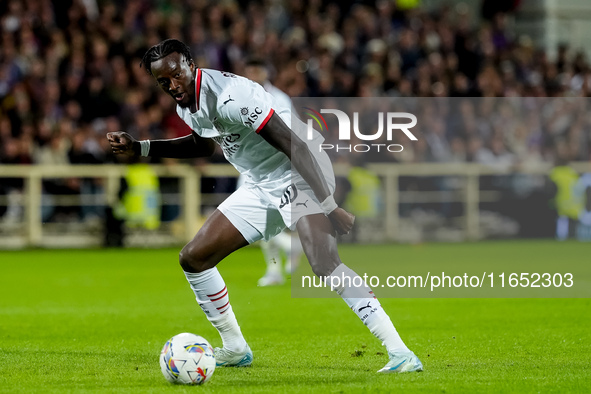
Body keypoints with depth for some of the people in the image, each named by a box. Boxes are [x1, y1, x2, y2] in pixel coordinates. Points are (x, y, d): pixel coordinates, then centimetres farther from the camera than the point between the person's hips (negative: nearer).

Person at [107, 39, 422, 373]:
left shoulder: (230, 97, -26)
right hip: (261, 188, 9)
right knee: (194, 258, 5)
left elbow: (295, 147, -26)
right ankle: (235, 349, 19)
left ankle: (399, 351, -29)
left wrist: (330, 207, -28)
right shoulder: (186, 106, 3)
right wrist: (138, 148, 18)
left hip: (299, 176, -9)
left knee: (325, 265, -29)